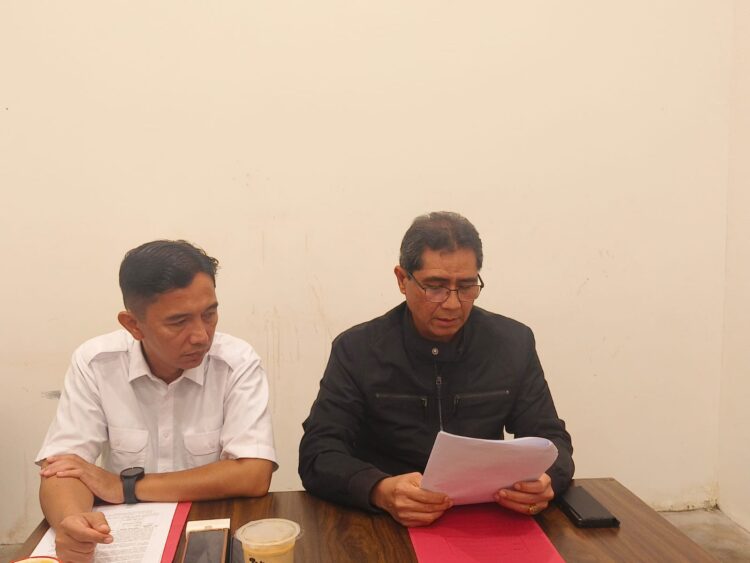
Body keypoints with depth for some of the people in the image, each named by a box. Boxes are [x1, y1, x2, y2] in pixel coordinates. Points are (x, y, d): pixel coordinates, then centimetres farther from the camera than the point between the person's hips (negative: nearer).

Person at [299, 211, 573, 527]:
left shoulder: (514, 343, 2)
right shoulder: (357, 350, -5)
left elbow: (552, 440, 5)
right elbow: (318, 455, -10)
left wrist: (544, 479, -19)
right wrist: (382, 491, -30)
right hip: (386, 529, -1)